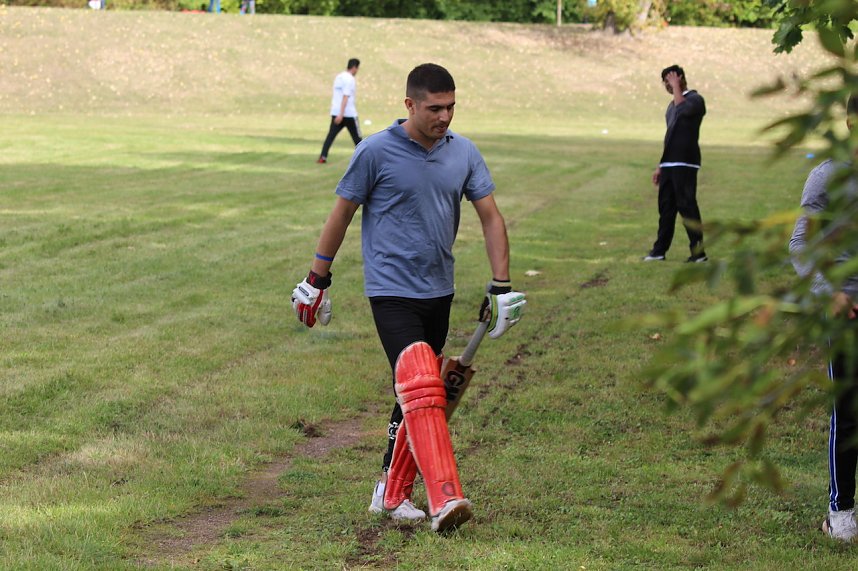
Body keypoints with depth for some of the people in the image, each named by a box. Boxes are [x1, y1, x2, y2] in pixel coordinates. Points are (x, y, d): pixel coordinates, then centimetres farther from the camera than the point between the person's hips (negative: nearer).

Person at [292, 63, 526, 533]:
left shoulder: (464, 153, 5)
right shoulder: (376, 151, -8)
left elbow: (490, 217, 9)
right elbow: (342, 213, 1)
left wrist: (502, 286, 4)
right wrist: (317, 279, 6)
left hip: (438, 292, 6)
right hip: (391, 290, -6)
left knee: (417, 396, 10)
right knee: (420, 388, -20)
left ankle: (392, 494, 21)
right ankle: (445, 500, -28)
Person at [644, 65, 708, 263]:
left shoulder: (695, 99, -6)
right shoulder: (673, 104, 20)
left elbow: (683, 109, -30)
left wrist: (676, 86, -18)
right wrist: (660, 166, 23)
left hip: (684, 164, -9)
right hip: (669, 164, 9)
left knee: (687, 206, -10)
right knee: (666, 206, 11)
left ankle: (698, 252, -7)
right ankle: (659, 250, 16)